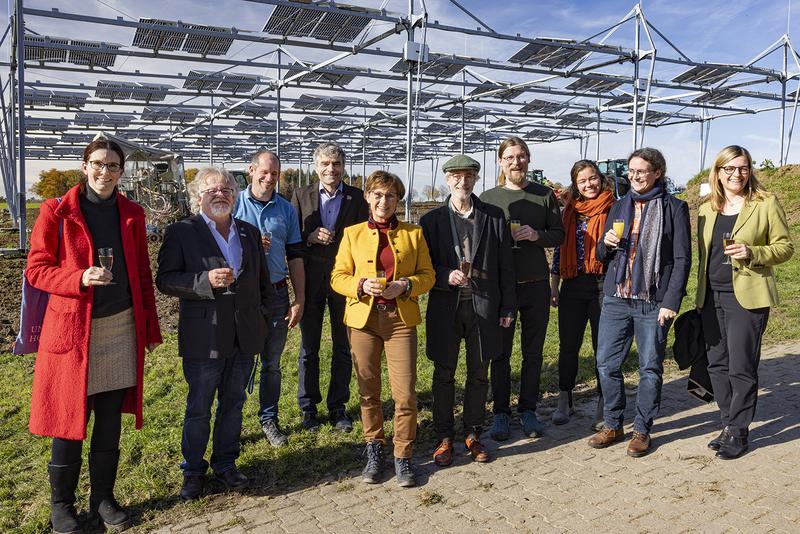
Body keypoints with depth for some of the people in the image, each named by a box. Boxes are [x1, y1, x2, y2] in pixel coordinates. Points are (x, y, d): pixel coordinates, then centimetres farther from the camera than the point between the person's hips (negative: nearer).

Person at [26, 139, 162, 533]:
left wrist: (150, 326, 9)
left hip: (122, 327, 3)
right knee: (69, 421, 6)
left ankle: (102, 498, 29)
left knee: (110, 420, 12)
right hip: (73, 329, -3)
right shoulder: (56, 212, -4)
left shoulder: (131, 213, 7)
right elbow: (36, 270, -3)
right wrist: (80, 279, -21)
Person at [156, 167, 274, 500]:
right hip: (204, 338, -4)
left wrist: (262, 315, 8)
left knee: (233, 404, 16)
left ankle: (226, 463, 33)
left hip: (244, 336, 4)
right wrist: (207, 280, -23)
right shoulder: (181, 232, -3)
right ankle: (193, 470, 27)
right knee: (198, 410, 9)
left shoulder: (250, 233, 11)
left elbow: (263, 281, 18)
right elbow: (165, 279, -10)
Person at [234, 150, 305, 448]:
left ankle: (269, 420, 26)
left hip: (277, 295, 2)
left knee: (272, 363, 12)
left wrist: (299, 300, 3)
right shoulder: (234, 203, 0)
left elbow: (295, 256, 7)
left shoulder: (286, 209, 7)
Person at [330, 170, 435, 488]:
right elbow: (337, 277, 5)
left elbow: (427, 275, 7)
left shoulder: (413, 233, 8)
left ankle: (403, 456, 15)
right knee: (368, 390, 10)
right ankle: (374, 449, 29)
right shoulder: (353, 234, 8)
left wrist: (405, 285, -13)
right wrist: (360, 285, -15)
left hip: (401, 318, -1)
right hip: (363, 318, 1)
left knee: (405, 392, -3)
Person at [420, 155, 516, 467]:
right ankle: (444, 438, 22)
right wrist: (446, 276, -16)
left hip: (484, 304, 1)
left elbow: (505, 264, 4)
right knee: (444, 374, 8)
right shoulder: (432, 220, 3)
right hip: (445, 305, 0)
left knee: (479, 374, 11)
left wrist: (508, 306, 1)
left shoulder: (494, 216, 5)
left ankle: (473, 434, 27)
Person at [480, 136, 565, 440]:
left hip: (535, 285, 1)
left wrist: (537, 235, -13)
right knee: (500, 353, 6)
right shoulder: (487, 198, 3)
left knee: (533, 352, 10)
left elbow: (558, 235, 5)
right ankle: (501, 412, 19)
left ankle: (528, 410, 24)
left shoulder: (545, 195, 5)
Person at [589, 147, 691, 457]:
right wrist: (607, 244, -5)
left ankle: (642, 430, 20)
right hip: (616, 298, 4)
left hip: (653, 302, -4)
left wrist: (671, 302, -11)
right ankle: (612, 426, 19)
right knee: (606, 364, 4)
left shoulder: (674, 208, 1)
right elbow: (602, 255, 18)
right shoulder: (619, 207, 14)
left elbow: (682, 259, -3)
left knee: (650, 368, 5)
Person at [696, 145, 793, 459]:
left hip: (746, 297, -5)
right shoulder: (707, 209, 12)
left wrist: (752, 253, -19)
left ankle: (738, 433, 12)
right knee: (717, 364, 10)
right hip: (711, 297, 5)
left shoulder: (766, 204, -2)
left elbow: (785, 247, -1)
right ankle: (728, 424, 25)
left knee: (741, 367, -2)